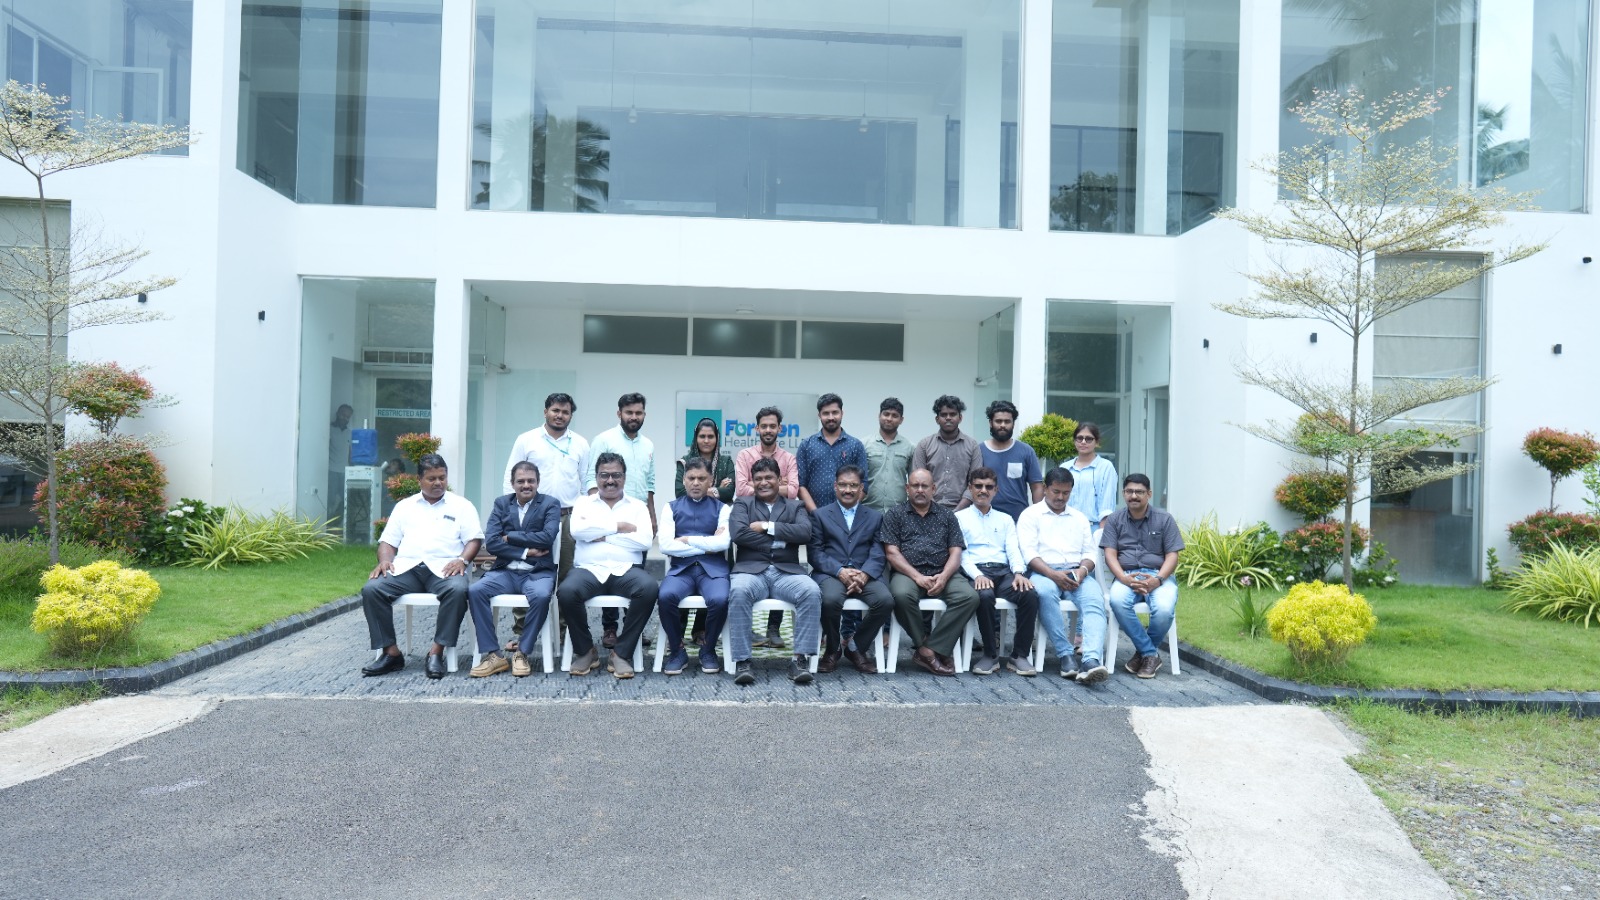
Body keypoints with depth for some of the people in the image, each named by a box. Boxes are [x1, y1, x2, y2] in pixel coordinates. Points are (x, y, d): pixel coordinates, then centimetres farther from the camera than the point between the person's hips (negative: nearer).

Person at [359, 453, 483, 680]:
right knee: (371, 589, -24)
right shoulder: (404, 506, 23)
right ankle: (391, 653, -18)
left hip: (443, 568, -2)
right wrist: (384, 561, -3)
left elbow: (474, 539, 6)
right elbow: (388, 541, 19)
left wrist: (462, 560, -13)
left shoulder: (461, 505, 15)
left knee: (458, 590, -36)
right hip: (405, 568, 3)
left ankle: (436, 653, -28)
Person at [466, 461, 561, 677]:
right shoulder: (501, 503, 11)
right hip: (505, 571, 3)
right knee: (475, 591, -25)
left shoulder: (551, 504, 4)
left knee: (541, 595, -35)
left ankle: (522, 653, -16)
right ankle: (492, 655, -17)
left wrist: (510, 536, -8)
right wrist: (526, 551, -10)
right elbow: (491, 542, 0)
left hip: (538, 572, -3)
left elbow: (547, 537, -13)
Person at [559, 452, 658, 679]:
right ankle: (585, 650, -6)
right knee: (566, 592, -33)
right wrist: (619, 526, -4)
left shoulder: (637, 506, 16)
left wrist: (604, 536, -4)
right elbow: (577, 530, -5)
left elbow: (645, 541, -2)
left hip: (626, 570, 0)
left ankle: (622, 653, -17)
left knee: (649, 588, -33)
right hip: (589, 569, 0)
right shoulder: (584, 502, 18)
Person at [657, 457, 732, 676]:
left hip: (713, 569, 0)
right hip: (681, 568, 1)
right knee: (666, 596, -32)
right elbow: (666, 545, -2)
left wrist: (687, 539, -2)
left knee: (719, 600, -32)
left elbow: (723, 543, -5)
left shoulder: (721, 508, 12)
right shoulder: (671, 508, 13)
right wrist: (706, 547, -4)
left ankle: (708, 650, -3)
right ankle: (677, 650, -7)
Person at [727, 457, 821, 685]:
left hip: (787, 571, 1)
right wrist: (781, 538, -3)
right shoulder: (742, 504, 18)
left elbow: (804, 532, -2)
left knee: (812, 592, -30)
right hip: (751, 569, -1)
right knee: (738, 592, -35)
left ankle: (801, 659, -25)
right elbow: (738, 533, -3)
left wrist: (767, 526, -5)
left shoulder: (795, 506, 20)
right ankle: (742, 661, -28)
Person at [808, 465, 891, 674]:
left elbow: (878, 554, 5)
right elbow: (815, 553, 2)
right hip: (830, 574, -2)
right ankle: (831, 650, -5)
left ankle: (855, 647, -2)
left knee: (886, 600, -28)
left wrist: (864, 575, -16)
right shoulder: (820, 515, 14)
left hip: (864, 575, 2)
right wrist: (840, 572, -15)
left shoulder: (875, 517, 18)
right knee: (831, 599, -35)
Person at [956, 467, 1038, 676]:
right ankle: (990, 654, -21)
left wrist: (1019, 572, -10)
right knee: (985, 595, -38)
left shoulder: (1005, 519, 26)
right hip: (976, 571, -3)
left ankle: (1019, 655, -18)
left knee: (1030, 594, -29)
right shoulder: (960, 517, 16)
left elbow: (1014, 550, 12)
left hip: (1004, 571, 3)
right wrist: (977, 575, -16)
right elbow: (961, 553, 3)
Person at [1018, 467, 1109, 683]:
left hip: (1077, 574, 3)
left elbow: (1089, 553, 17)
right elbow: (1029, 553, -1)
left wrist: (1082, 570, -7)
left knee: (1094, 600, -30)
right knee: (1045, 592, -39)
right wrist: (1053, 574, -16)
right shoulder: (1031, 515, 12)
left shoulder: (1080, 518, 26)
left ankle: (1091, 661, -47)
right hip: (1044, 573, -3)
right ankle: (1066, 655, -34)